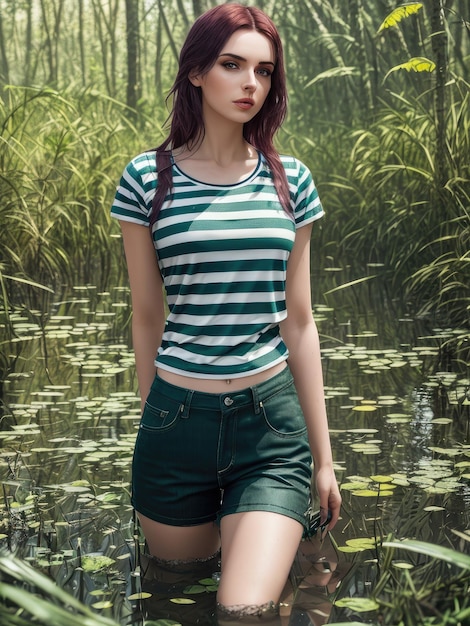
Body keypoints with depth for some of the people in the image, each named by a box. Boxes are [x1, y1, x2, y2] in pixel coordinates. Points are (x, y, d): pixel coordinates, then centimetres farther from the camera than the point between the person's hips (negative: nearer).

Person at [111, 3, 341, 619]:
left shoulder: (290, 180, 4)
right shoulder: (148, 178, -3)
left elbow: (299, 321, 7)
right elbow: (147, 315, 6)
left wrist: (323, 454, 9)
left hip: (273, 426, 1)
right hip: (177, 421, 0)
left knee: (246, 609, -9)